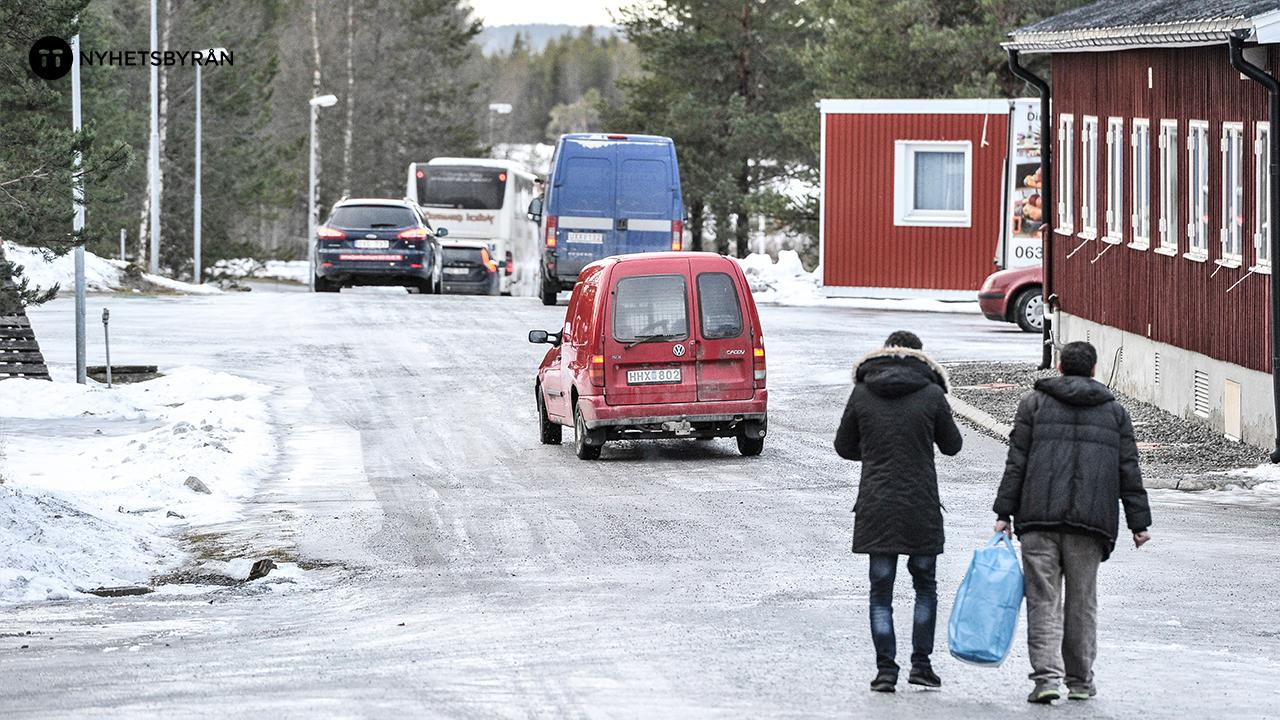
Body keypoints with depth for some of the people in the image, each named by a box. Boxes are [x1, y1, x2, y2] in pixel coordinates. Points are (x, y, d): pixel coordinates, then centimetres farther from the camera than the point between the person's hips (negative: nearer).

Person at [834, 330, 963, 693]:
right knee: (925, 585, 15)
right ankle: (921, 663, 12)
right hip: (921, 508, -1)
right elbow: (952, 445, 6)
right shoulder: (931, 395, -6)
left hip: (875, 509, 1)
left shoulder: (861, 395, -1)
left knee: (881, 590, 6)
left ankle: (885, 668, -1)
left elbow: (844, 447, 8)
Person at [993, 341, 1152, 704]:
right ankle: (1080, 680, 15)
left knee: (1043, 599, -2)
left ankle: (1047, 675, -15)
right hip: (1090, 523, 1)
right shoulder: (1115, 411, 12)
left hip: (1040, 516, -1)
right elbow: (1129, 472, 9)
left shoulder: (1034, 403, 8)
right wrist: (1139, 523, 11)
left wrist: (1005, 513, 3)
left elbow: (1016, 463, 2)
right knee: (1082, 601, 11)